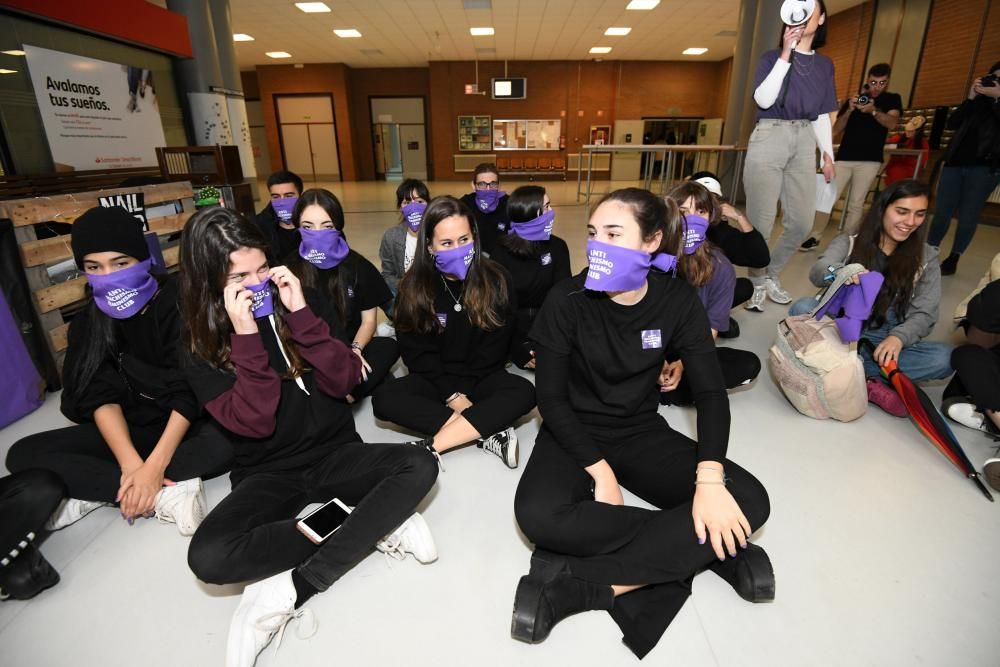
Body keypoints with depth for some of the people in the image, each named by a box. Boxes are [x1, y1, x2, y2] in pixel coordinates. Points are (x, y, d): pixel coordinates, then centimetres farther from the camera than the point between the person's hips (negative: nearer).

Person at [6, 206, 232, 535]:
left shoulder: (179, 303, -15)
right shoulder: (89, 319, 0)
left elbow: (190, 392, -19)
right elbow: (100, 396, -10)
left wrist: (154, 465, -27)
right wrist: (130, 462, -26)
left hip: (184, 426, -5)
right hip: (130, 430, 5)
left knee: (225, 444, -34)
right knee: (24, 453, -14)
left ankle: (96, 493, -21)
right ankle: (167, 494, -25)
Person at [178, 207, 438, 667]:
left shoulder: (289, 304, 0)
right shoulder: (201, 352, -4)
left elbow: (343, 381, -11)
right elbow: (254, 423, -19)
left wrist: (300, 313, -20)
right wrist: (247, 336, -25)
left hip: (333, 454, 2)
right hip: (271, 473, -1)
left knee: (420, 466, -24)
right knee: (208, 556, -29)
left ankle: (293, 589, -22)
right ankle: (379, 524, -19)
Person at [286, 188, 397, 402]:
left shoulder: (357, 265, 1)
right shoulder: (289, 268, -2)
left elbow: (368, 320, 5)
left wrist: (354, 349, -16)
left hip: (350, 350, 1)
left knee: (389, 347, -27)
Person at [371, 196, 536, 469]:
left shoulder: (497, 280, -10)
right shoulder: (414, 286, -9)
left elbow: (493, 350, -8)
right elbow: (416, 353, -6)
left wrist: (463, 391, -16)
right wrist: (452, 393, -16)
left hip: (481, 378, 0)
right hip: (435, 379, 1)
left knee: (524, 393, -30)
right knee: (384, 398, -26)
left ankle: (431, 446, -32)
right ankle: (486, 433, -29)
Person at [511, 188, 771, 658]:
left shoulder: (677, 300, -8)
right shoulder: (568, 299, -15)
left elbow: (710, 393, -9)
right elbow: (551, 398, -13)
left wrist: (710, 479, -23)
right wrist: (599, 470, -21)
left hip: (641, 432, 3)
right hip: (575, 433, -2)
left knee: (749, 502, -19)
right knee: (538, 515, -32)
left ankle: (582, 587, -23)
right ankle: (699, 547, -14)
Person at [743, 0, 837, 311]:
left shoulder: (825, 65, 18)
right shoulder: (772, 57, 6)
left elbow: (822, 115, 18)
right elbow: (763, 100, -11)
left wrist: (827, 154, 12)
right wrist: (786, 55, -13)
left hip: (805, 143, 5)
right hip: (769, 139, -5)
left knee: (802, 222, 2)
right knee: (761, 222, -9)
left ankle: (772, 276, 21)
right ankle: (757, 283, 9)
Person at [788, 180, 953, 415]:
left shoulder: (926, 258, 7)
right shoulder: (848, 242, 2)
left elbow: (924, 314, -1)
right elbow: (817, 272, -18)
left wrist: (899, 337, -24)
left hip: (885, 343, 2)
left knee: (944, 357, -26)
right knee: (803, 308, -30)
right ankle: (869, 382, -31)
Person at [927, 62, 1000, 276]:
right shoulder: (980, 100, 17)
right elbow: (952, 124, 6)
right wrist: (970, 98, -1)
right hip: (955, 162, 3)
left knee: (967, 216, -3)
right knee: (941, 213, 1)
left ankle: (952, 260, 3)